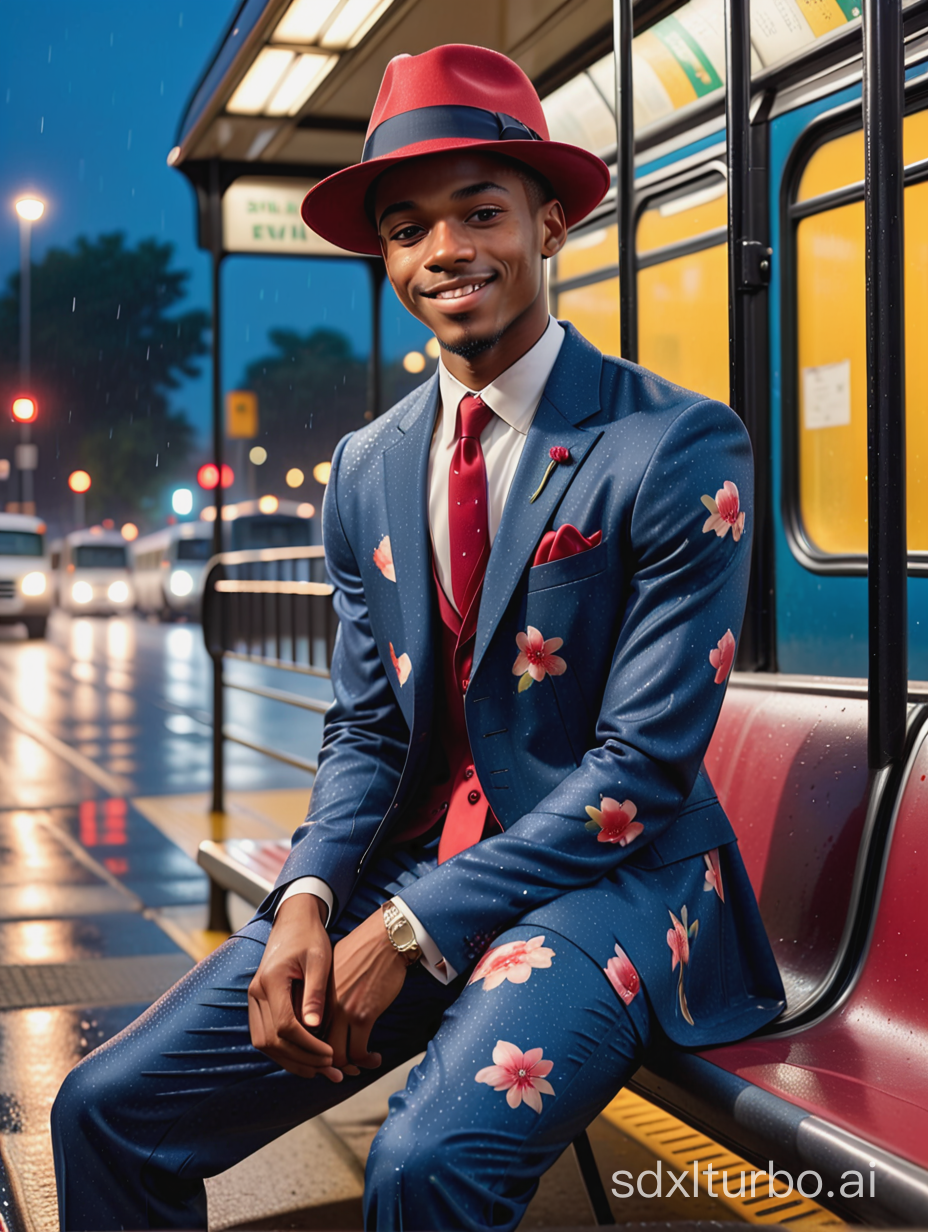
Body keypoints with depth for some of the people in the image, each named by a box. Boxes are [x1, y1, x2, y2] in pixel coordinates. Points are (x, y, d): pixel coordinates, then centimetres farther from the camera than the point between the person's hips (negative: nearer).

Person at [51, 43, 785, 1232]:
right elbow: (365, 728, 11)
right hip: (406, 866, 5)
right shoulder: (366, 469, 9)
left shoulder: (680, 449, -10)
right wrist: (306, 898, -10)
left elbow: (643, 765, -13)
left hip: (606, 881, -5)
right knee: (107, 1109, -6)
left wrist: (412, 930, -16)